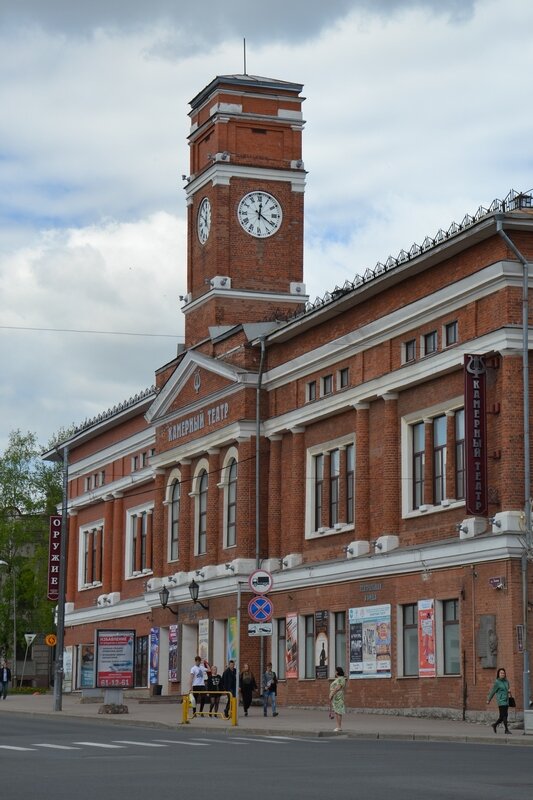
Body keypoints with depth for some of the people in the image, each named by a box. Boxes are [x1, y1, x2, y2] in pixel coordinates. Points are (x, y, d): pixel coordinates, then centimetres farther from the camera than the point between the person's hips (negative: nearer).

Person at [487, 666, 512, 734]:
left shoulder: (506, 681, 10)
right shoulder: (497, 682, -7)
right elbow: (492, 691, 0)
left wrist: (509, 690, -2)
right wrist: (488, 700, 7)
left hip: (506, 700, 6)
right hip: (501, 700, -6)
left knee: (502, 716, 9)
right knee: (504, 715, -11)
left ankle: (495, 725, 29)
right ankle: (506, 730, -7)